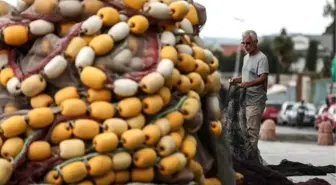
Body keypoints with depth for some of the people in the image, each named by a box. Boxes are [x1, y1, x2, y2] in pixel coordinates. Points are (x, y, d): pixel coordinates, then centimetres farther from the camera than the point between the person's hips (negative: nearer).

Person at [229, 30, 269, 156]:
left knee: (252, 130, -13)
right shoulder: (246, 57, 19)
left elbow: (263, 78, -22)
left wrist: (248, 83, -38)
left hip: (255, 101, -9)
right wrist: (237, 80, 11)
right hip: (245, 99, 9)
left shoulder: (261, 58, -11)